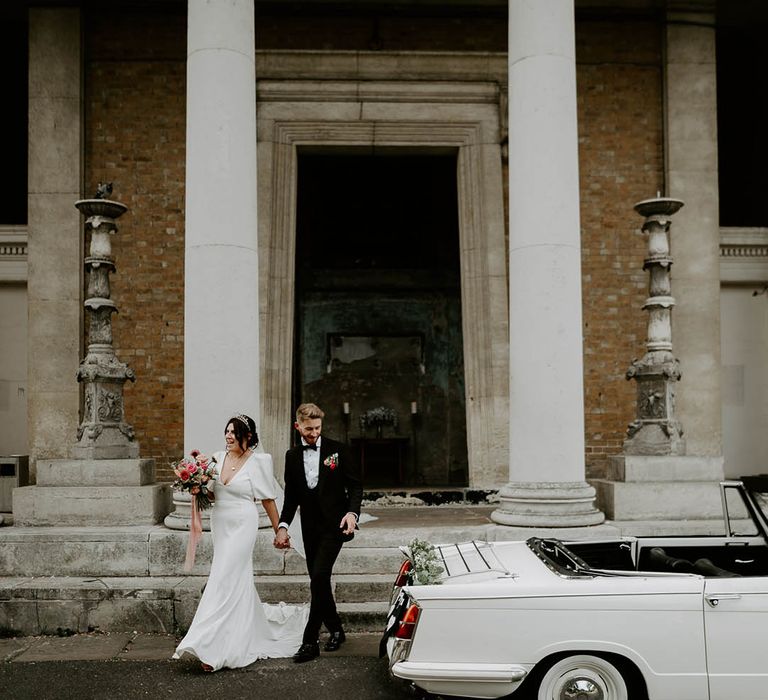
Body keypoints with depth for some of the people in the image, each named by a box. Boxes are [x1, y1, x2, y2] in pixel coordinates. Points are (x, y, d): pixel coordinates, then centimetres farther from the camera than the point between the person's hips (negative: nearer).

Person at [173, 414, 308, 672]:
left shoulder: (258, 461, -9)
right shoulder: (218, 458, 7)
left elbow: (268, 500, -4)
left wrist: (279, 531, 0)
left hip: (242, 526, -7)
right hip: (220, 525, 7)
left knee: (224, 581, -11)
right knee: (240, 581, 15)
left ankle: (210, 647, -9)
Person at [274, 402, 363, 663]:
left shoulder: (337, 449, -3)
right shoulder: (292, 456, 8)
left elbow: (355, 485, -2)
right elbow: (291, 496, 11)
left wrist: (352, 512, -19)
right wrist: (283, 526, -1)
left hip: (334, 524, -5)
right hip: (310, 527, 5)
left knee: (319, 578, -15)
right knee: (318, 582, 10)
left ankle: (310, 641, -9)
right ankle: (336, 630, 29)